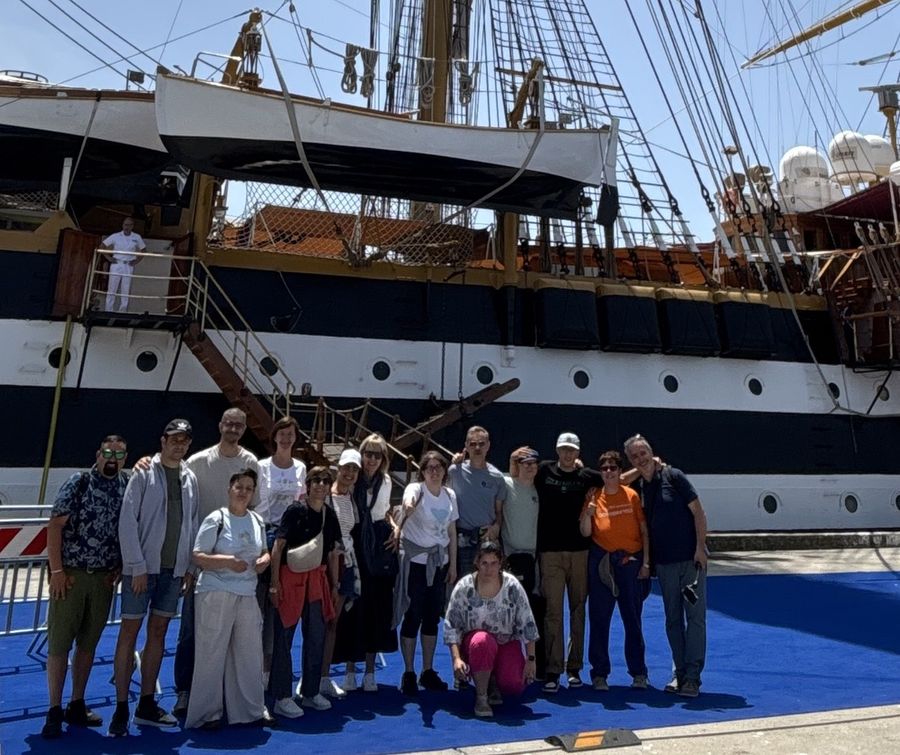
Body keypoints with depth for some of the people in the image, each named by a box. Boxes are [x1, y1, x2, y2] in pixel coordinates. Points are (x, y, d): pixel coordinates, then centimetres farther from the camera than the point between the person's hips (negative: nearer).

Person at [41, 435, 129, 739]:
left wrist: (120, 567, 2)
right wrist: (56, 570, -12)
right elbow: (55, 525, -8)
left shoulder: (128, 488, 4)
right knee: (59, 642, 2)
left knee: (88, 642, 11)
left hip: (103, 578, 3)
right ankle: (54, 711, 12)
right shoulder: (78, 483, -6)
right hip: (71, 575, -3)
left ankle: (77, 706, 24)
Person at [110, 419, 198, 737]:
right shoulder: (144, 473, -6)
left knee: (158, 633, 11)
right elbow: (127, 521, -10)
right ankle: (121, 708, 11)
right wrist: (137, 566, -14)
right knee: (129, 633, 2)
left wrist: (189, 566, 6)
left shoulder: (190, 478, 7)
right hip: (142, 566, -5)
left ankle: (146, 704, 21)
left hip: (173, 568, 5)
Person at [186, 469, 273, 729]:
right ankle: (208, 713, 14)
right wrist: (227, 561, -23)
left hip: (247, 595, 6)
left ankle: (252, 709, 23)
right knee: (212, 653, -1)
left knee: (249, 653, 10)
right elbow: (198, 557, -10)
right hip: (216, 593, -5)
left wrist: (264, 560, -2)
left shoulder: (257, 521, 10)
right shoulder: (216, 519, -7)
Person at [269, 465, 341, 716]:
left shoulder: (330, 516, 7)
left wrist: (334, 584, 13)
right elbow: (278, 547, -11)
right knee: (284, 637, 2)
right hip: (291, 577, -6)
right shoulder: (295, 510, -10)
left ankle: (311, 692, 25)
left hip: (317, 578, 6)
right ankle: (282, 698, 11)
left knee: (316, 636, 11)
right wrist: (275, 581, -15)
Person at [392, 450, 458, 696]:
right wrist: (408, 507, -63)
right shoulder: (415, 489, -13)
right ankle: (409, 674, 15)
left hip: (439, 562, 5)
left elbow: (452, 532, 10)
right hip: (415, 560, -5)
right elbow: (408, 502, -40)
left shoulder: (450, 495, 4)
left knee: (432, 617, 13)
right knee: (413, 616, 0)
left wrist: (453, 565, 8)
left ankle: (428, 671, 27)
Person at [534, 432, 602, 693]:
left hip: (579, 551, 2)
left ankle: (574, 668, 18)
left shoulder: (587, 476, 7)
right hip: (550, 552, -2)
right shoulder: (544, 470, 4)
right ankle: (553, 671, 1)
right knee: (553, 611, -5)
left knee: (578, 610, 7)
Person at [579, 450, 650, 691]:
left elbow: (644, 530, 3)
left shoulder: (632, 495, 2)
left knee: (633, 619, 7)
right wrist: (588, 514, -17)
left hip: (630, 560, 0)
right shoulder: (594, 497, 2)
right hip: (601, 562, 0)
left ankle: (638, 672, 20)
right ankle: (599, 673, 13)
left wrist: (645, 562, -2)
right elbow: (586, 533, -1)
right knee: (599, 619, 3)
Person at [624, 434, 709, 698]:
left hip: (691, 558, -4)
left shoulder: (673, 476, -7)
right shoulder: (638, 487, 6)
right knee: (673, 620, 10)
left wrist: (700, 548, -12)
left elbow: (698, 512, -6)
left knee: (695, 617, -2)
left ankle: (692, 677, 5)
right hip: (664, 563, 5)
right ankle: (679, 673, 21)